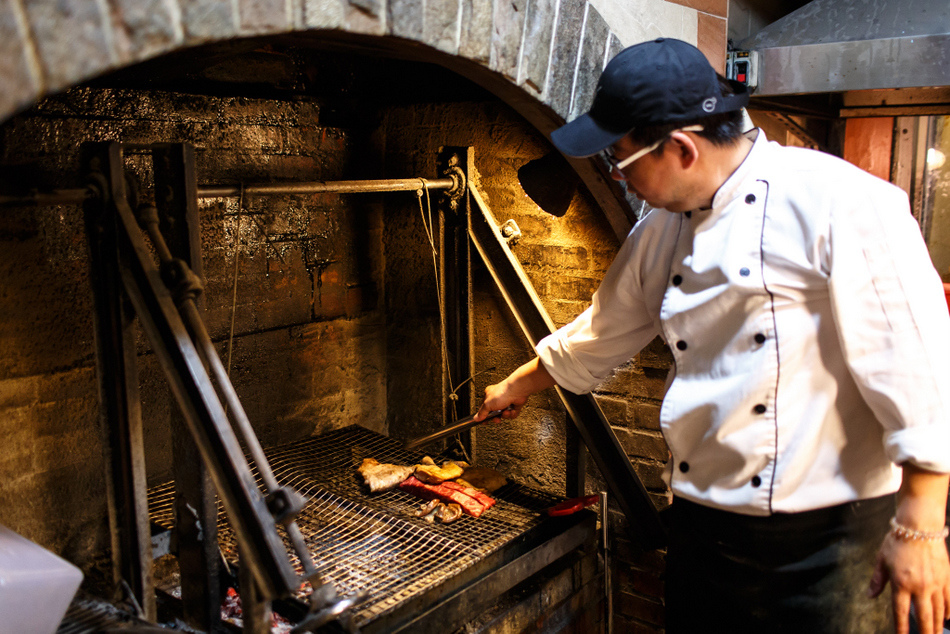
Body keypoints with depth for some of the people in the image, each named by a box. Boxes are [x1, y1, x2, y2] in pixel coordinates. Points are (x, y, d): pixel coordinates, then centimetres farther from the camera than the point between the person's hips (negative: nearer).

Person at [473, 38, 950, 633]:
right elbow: (598, 338, 19)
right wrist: (517, 386, 31)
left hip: (826, 539, -6)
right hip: (702, 527, 7)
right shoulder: (660, 235, 5)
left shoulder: (836, 200, -17)